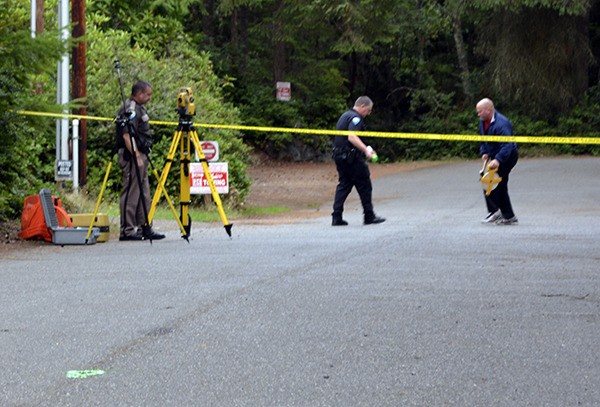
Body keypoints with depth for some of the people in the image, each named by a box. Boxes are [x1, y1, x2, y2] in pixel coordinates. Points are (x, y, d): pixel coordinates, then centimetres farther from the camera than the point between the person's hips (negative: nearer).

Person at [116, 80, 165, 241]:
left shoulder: (138, 108, 19)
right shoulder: (130, 109, -14)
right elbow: (127, 135, -22)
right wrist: (137, 157, -24)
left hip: (140, 156, 11)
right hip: (132, 156, -11)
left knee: (144, 194, 12)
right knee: (131, 194, -8)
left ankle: (144, 228, 16)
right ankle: (127, 230, -6)